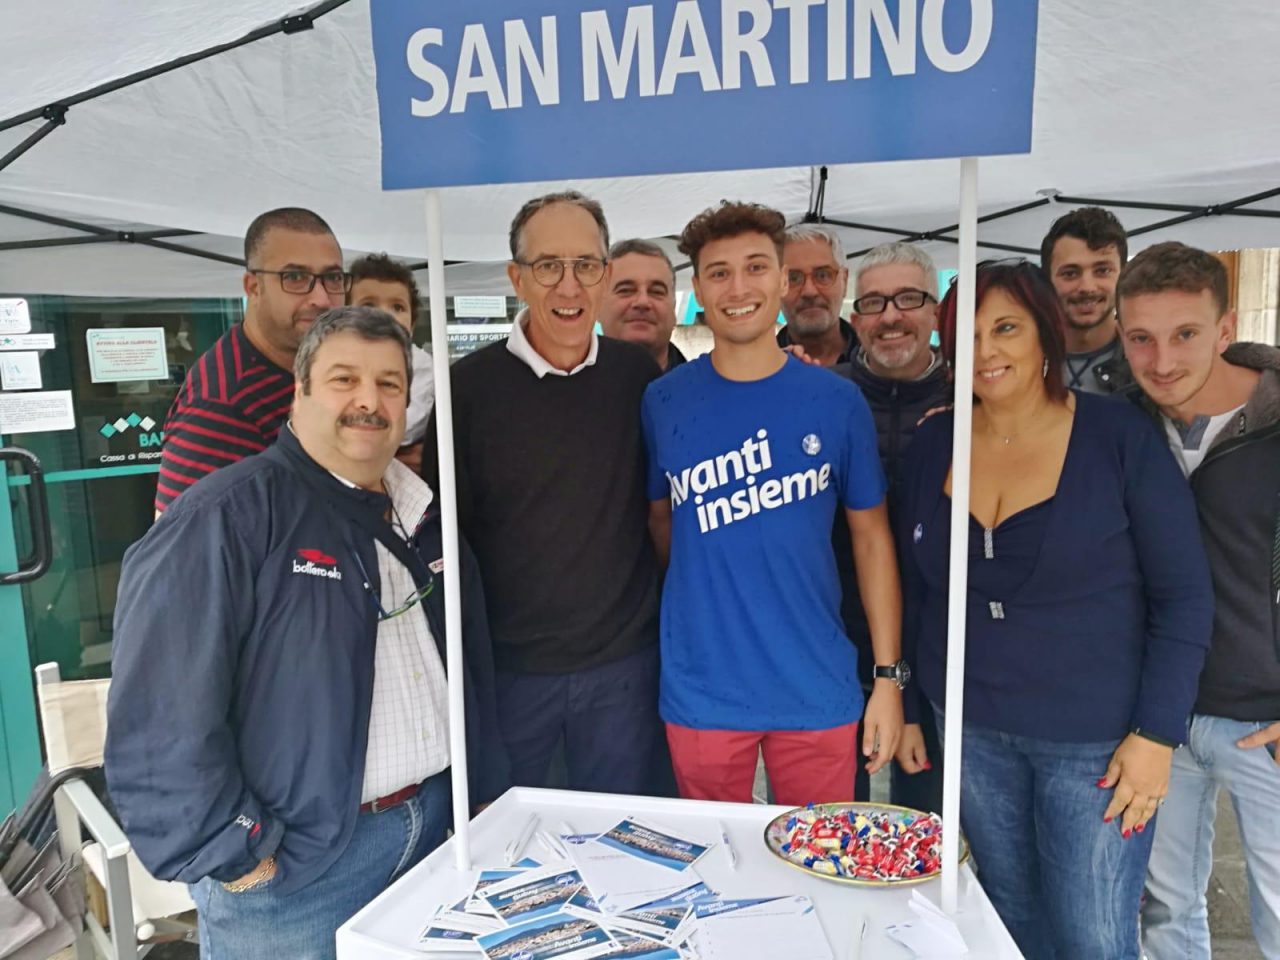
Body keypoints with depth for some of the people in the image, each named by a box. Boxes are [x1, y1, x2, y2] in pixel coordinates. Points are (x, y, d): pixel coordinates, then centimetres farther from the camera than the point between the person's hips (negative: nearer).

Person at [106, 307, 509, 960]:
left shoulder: (423, 515, 7)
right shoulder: (224, 518, -17)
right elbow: (160, 718, -20)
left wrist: (487, 795, 10)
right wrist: (236, 858, -17)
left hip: (437, 826, 7)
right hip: (292, 870, -6)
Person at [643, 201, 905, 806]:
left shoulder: (836, 401, -3)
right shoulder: (663, 402, -2)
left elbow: (871, 537, 1)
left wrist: (889, 677, -1)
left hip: (818, 690, 0)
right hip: (702, 688, 0)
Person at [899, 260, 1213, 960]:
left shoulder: (1119, 436, -10)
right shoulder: (933, 443, 1)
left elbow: (1184, 597, -7)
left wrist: (1157, 733, -11)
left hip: (1094, 742, -3)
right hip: (971, 731, 3)